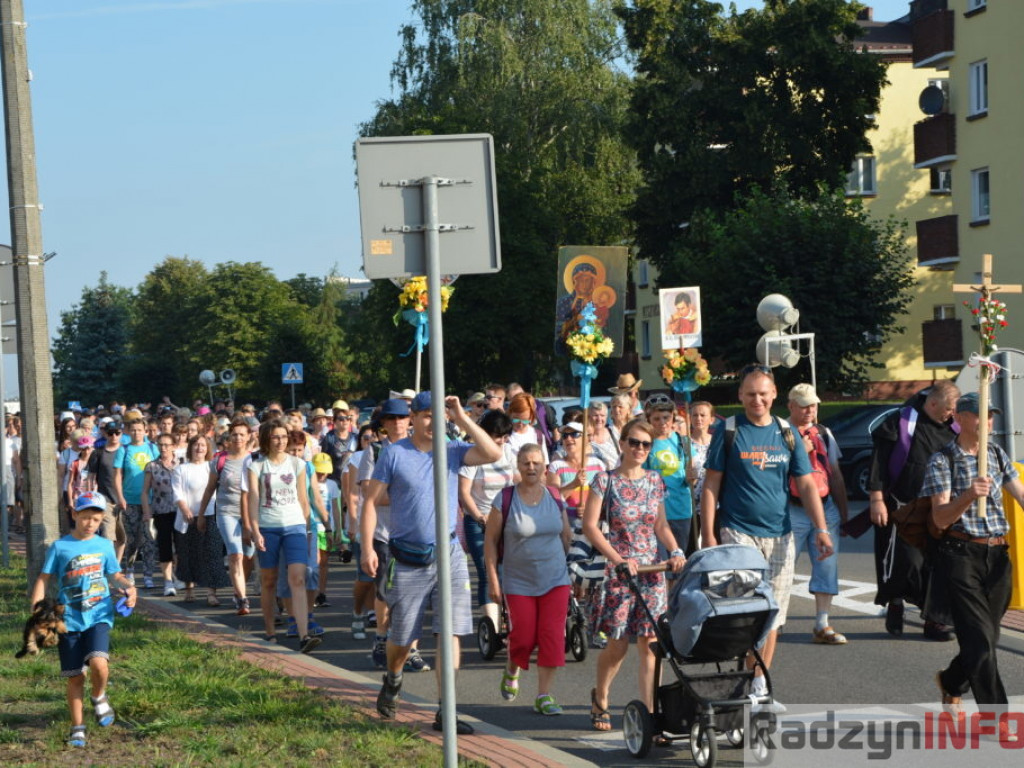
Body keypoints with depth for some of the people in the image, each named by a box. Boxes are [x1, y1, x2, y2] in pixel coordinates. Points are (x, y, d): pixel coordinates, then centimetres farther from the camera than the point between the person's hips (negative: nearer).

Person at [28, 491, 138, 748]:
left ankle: (99, 697, 7)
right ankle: (78, 727, 19)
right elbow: (43, 580, 2)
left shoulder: (104, 546, 6)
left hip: (99, 617, 0)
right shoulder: (59, 547, 0)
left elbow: (115, 575, 17)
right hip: (69, 620, 0)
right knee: (75, 676, 5)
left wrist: (128, 586, -4)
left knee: (98, 663, -24)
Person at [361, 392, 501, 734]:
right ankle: (393, 681, 43)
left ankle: (445, 713, 0)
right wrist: (367, 547, -9)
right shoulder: (394, 453, -3)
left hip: (449, 555, 2)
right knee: (402, 638, 10)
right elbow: (371, 501, -2)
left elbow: (493, 454, -13)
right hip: (408, 561, -1)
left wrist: (462, 419, -13)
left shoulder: (453, 450, 3)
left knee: (451, 633, -5)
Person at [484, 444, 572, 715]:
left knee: (552, 636, -6)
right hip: (519, 583, -2)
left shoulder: (556, 499, 3)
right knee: (523, 637, -2)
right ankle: (511, 672, 32)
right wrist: (493, 580, -4)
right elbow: (491, 540, -1)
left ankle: (544, 696, 3)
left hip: (555, 580, 2)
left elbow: (566, 537, 15)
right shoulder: (505, 499, -6)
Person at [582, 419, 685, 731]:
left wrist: (675, 551, -4)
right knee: (618, 644, 1)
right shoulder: (606, 480, -5)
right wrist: (618, 559, -18)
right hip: (618, 571, -3)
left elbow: (661, 524, 14)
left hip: (652, 570, 3)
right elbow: (590, 525, -8)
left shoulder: (655, 481, 8)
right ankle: (600, 698, 27)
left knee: (649, 645, -3)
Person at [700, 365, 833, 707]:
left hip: (780, 536, 4)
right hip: (738, 533, -4)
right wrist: (708, 535, -7)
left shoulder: (786, 433, 9)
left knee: (772, 615, 7)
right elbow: (711, 485, -1)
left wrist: (821, 529, -4)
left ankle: (759, 687, 17)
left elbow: (806, 485, 8)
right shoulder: (729, 431, -1)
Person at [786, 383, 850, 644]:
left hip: (825, 507, 5)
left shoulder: (824, 433, 14)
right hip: (793, 511, -5)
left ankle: (822, 626, 6)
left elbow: (835, 473, 18)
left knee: (827, 565, 2)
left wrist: (843, 509, 16)